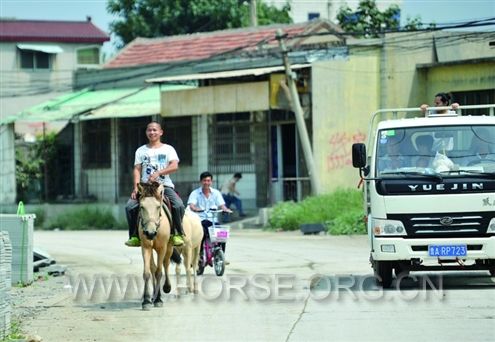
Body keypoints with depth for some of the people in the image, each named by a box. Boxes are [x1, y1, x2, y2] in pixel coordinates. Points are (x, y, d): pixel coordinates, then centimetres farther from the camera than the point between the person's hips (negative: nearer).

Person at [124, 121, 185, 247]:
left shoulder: (168, 149, 9)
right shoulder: (141, 151, 16)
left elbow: (174, 166, -7)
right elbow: (137, 170, 8)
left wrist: (158, 173, -21)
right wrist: (136, 187, -9)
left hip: (165, 185, -2)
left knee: (178, 205, -29)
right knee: (130, 206, -23)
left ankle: (177, 233, -13)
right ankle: (135, 236, -12)